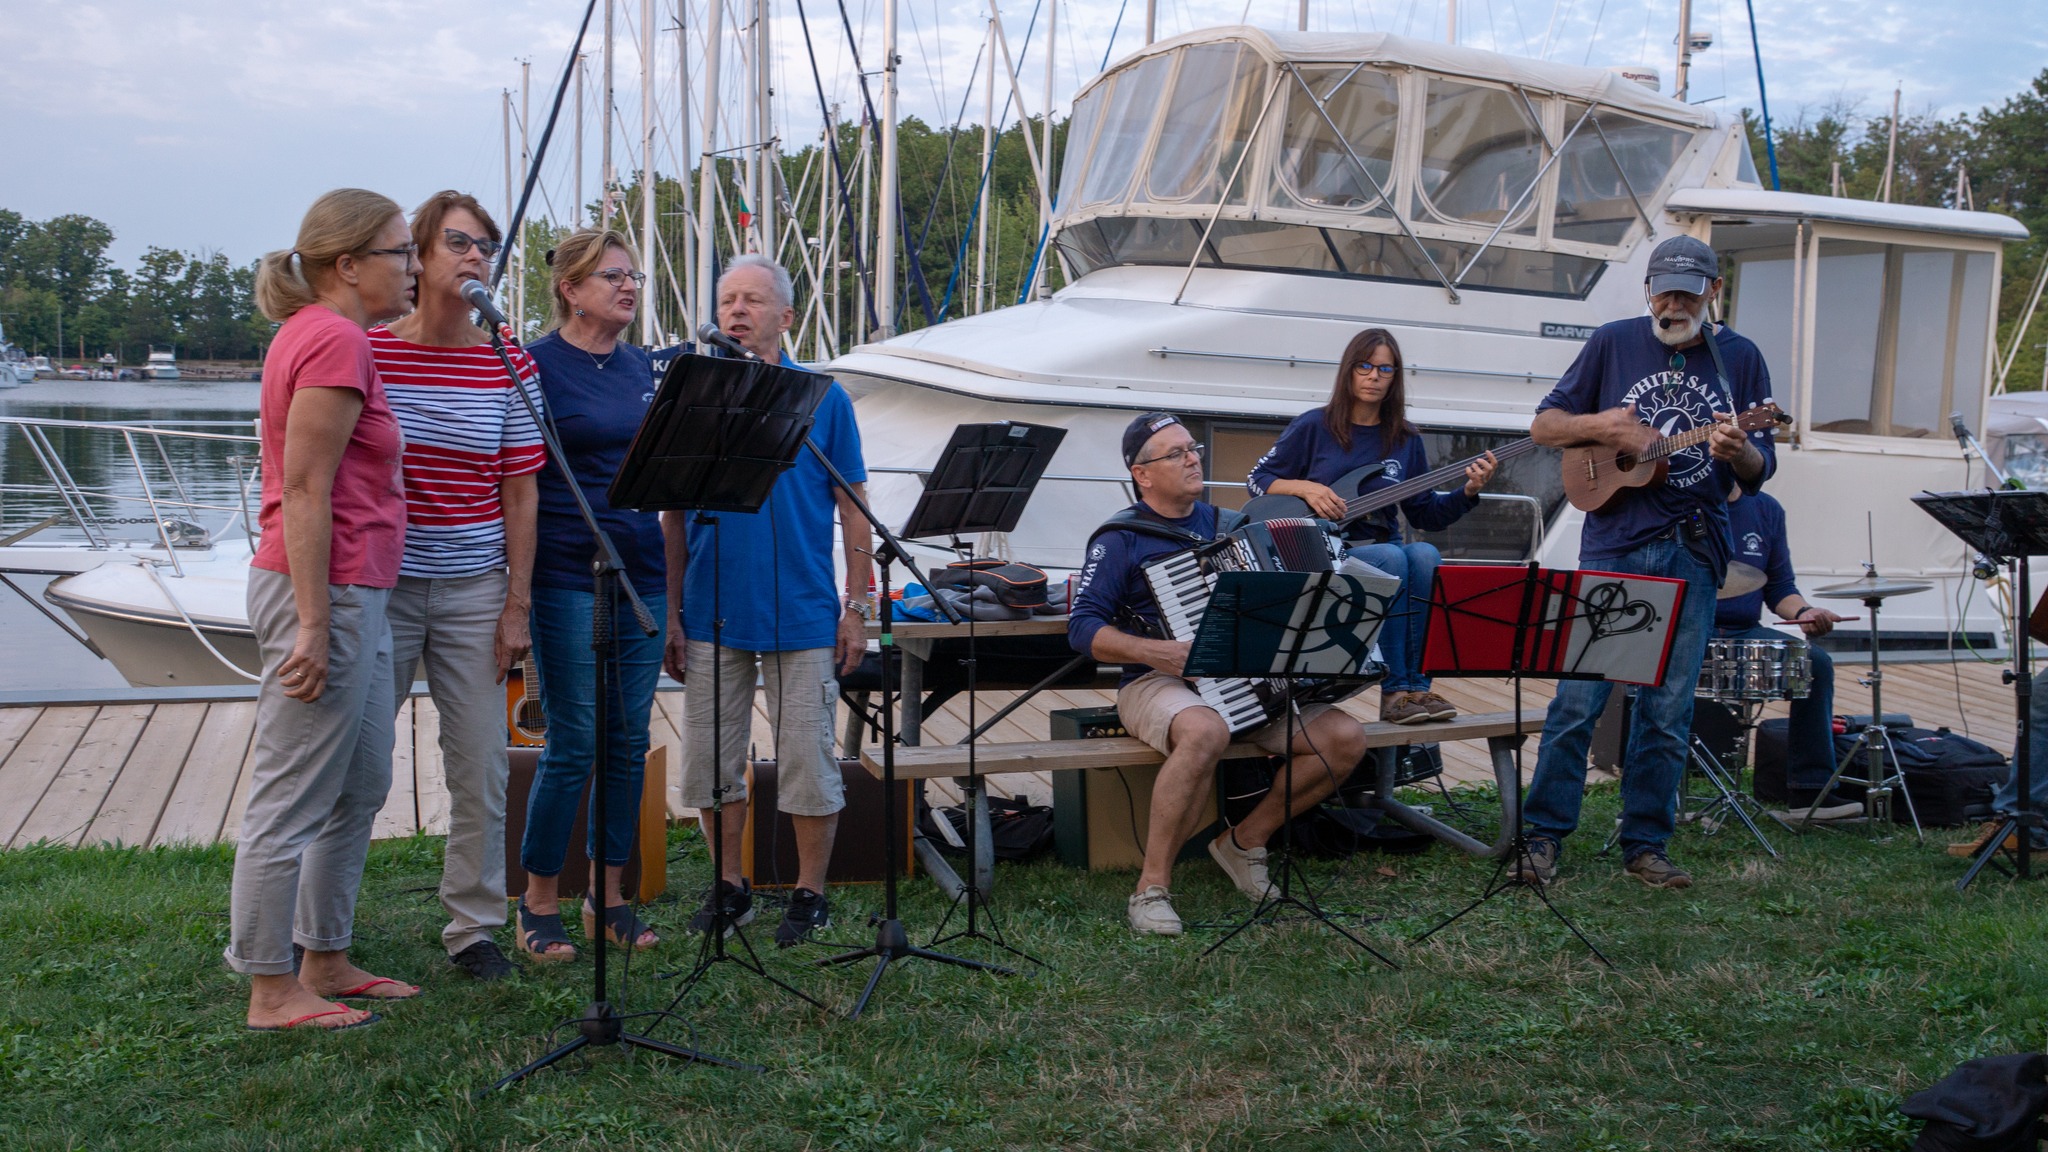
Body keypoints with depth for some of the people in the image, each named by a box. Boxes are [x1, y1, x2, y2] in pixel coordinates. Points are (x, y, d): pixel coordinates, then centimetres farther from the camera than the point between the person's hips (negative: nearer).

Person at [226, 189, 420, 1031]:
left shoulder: (319, 334, 16)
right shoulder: (335, 340, -15)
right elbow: (305, 492, -20)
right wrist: (313, 626, -21)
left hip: (353, 596, 11)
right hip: (326, 593, -11)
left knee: (361, 788, 17)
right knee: (294, 800, -1)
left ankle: (325, 962, 28)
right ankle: (272, 992, 10)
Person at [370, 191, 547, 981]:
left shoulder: (509, 366, 2)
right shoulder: (368, 352, -2)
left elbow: (520, 494, 4)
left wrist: (518, 604, 0)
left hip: (474, 590, 2)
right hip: (381, 583, -1)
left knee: (481, 768, 4)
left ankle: (474, 926, 19)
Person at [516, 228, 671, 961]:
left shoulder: (638, 368, 13)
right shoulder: (537, 366, -6)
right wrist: (519, 589, -15)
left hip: (640, 571, 6)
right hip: (568, 576, -6)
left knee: (628, 741, 8)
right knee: (572, 743, -3)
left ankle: (609, 898, 20)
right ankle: (539, 906, 12)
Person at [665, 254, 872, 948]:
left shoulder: (823, 398, 1)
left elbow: (854, 512, 3)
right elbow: (674, 517, 8)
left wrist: (856, 609, -2)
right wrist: (673, 616, 4)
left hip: (803, 616, -2)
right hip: (713, 617, 2)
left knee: (808, 762, 3)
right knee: (713, 762, 9)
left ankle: (810, 894, 17)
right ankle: (731, 885, 26)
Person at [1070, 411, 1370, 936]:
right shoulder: (1120, 539, -1)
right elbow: (1082, 626, -8)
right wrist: (1153, 651, -22)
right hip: (1159, 683, -6)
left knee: (1345, 737, -14)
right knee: (1206, 732, -41)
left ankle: (1246, 840, 5)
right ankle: (1151, 888, -27)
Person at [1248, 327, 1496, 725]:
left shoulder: (1405, 440, 12)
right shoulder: (1314, 426, 1)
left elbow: (1426, 516, 12)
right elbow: (1257, 479, 5)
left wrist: (1468, 492, -5)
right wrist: (1306, 488, -11)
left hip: (1384, 549, 4)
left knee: (1424, 555, -30)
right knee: (1391, 559, -33)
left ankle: (1416, 686, -26)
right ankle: (1395, 691, -29)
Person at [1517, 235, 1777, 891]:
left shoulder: (1739, 358, 9)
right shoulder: (1614, 343, 6)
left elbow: (1760, 473, 8)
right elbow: (1544, 426, 7)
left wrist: (1739, 453, -14)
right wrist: (1600, 426, -11)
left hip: (1693, 554, 2)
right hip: (1613, 546, -2)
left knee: (1667, 713, 5)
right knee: (1577, 700, -5)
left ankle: (1645, 845, 15)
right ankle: (1543, 837, 4)